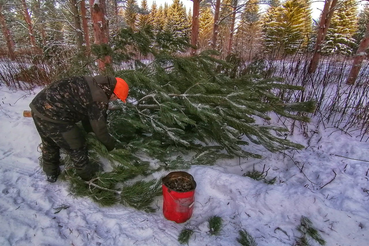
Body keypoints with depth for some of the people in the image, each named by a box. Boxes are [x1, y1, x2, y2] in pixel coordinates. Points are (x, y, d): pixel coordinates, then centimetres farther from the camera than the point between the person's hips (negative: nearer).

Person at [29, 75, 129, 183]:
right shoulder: (99, 99, -17)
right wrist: (113, 145, 8)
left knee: (49, 143, 29)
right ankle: (88, 176, 30)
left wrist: (90, 131, 34)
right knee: (77, 147, 9)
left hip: (39, 104, 10)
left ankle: (51, 173, 52)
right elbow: (99, 129, -9)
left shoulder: (93, 83, 11)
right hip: (51, 115, -10)